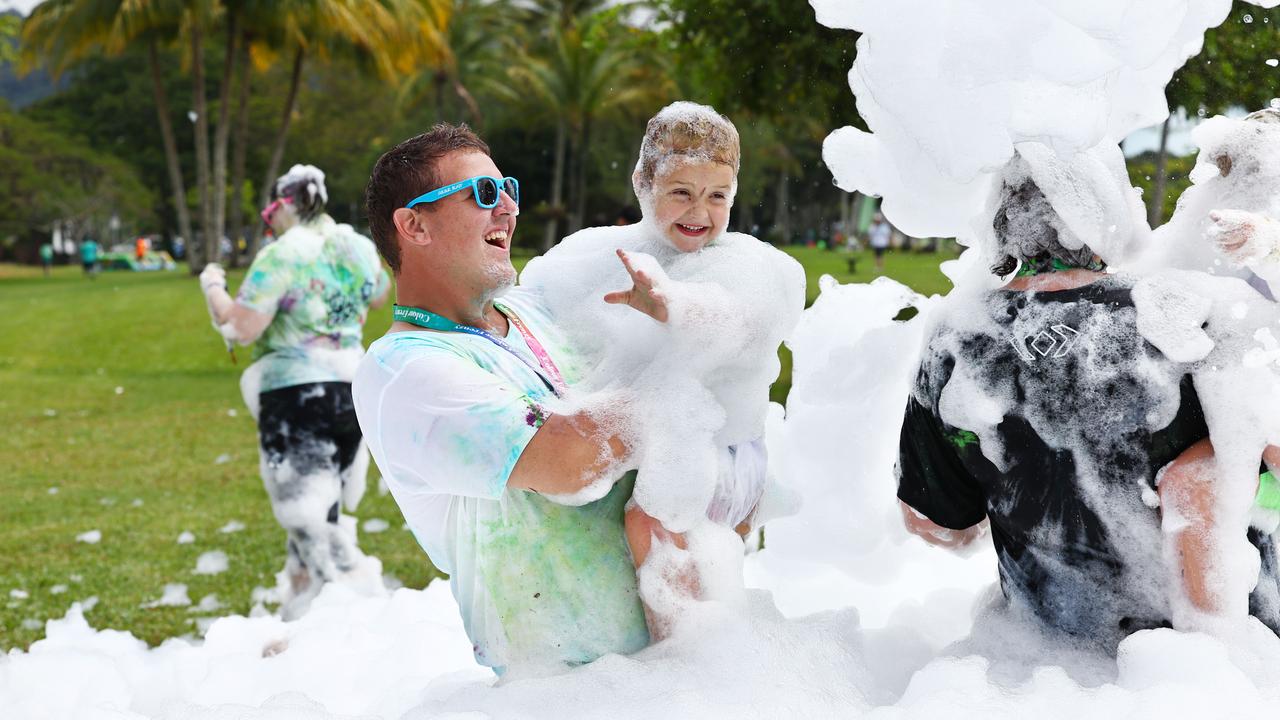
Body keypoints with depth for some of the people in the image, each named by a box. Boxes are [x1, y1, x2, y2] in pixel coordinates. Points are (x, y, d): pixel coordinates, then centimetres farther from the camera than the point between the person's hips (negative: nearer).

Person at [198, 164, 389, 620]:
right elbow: (378, 296, 26)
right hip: (351, 390, 8)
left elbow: (242, 329, -17)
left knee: (311, 519, -6)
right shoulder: (356, 248, 6)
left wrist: (213, 286, -1)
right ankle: (300, 612, 28)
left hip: (295, 394, -7)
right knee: (324, 510, 18)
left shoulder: (280, 257, -14)